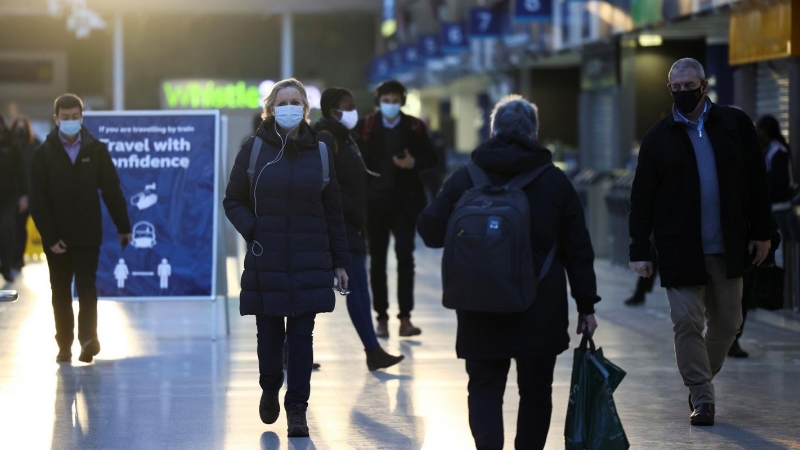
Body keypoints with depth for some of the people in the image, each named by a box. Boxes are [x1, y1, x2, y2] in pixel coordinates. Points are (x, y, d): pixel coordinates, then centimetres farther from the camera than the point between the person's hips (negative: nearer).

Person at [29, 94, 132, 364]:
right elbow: (38, 200, -5)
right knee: (61, 292, 8)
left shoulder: (96, 150, 1)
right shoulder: (44, 154, -2)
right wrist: (49, 236, -12)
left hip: (88, 235, -1)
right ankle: (64, 344, 14)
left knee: (87, 288, -9)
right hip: (56, 237, 1)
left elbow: (112, 190, 4)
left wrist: (123, 227, 4)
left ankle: (88, 337, -17)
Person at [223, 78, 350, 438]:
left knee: (301, 337, -2)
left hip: (309, 263, 0)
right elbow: (233, 201, 6)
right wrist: (252, 231, -12)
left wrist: (340, 262, 6)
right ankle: (270, 390, 33)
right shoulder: (254, 148, 1)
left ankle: (297, 409, 4)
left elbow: (332, 212, 8)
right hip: (265, 261, 0)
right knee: (269, 333, 8)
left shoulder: (319, 151, 5)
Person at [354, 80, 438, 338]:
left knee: (405, 257, -6)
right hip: (374, 200, 1)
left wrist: (414, 163, -14)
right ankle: (381, 318, 11)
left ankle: (405, 318, -5)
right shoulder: (365, 126, 1)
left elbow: (431, 159, 5)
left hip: (405, 202, -1)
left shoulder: (415, 127, 2)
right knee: (377, 260, 5)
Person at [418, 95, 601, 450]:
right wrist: (586, 305, 8)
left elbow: (431, 231, 4)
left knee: (484, 386, 5)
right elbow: (578, 250, 3)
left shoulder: (464, 179, 1)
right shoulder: (555, 181, 2)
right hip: (541, 314, 0)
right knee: (535, 389, 10)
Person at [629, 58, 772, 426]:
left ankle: (702, 378, 29)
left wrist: (761, 232, 3)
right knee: (687, 323, -5)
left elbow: (756, 182, 8)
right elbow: (642, 199, 3)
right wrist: (639, 251, -1)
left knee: (727, 321, 7)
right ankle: (702, 398, 4)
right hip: (679, 250, -1)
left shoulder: (735, 125, 5)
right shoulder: (660, 137, 2)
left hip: (728, 246, 2)